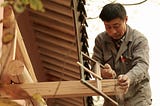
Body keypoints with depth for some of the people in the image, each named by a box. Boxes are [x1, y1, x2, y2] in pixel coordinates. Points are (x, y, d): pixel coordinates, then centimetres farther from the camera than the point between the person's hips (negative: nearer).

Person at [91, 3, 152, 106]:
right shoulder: (100, 40, 3)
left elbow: (142, 64, -21)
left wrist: (129, 77, -43)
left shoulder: (139, 39, -9)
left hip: (137, 97, -3)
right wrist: (102, 72, -26)